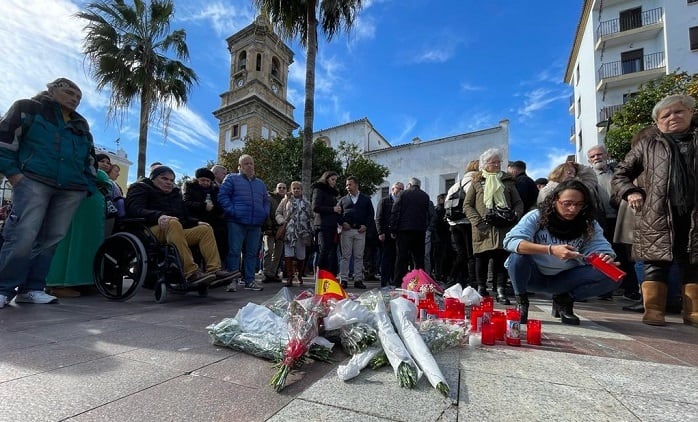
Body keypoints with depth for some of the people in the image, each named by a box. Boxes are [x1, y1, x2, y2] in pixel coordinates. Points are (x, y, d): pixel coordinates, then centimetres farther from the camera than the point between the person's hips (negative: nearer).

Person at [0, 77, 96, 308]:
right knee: (23, 235, -14)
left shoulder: (81, 124, 26)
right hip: (35, 181, -4)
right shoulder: (29, 108, 13)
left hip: (72, 188, 4)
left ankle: (31, 288, 4)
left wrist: (90, 185, 14)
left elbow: (89, 159, 25)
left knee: (52, 238, -1)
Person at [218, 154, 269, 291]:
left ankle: (249, 280, 12)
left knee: (252, 253, 6)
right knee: (234, 251, -6)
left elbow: (266, 200, 25)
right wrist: (232, 210, -12)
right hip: (236, 222, -5)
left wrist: (265, 213, 8)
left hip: (256, 224, 5)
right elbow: (222, 195, -2)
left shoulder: (260, 183, 23)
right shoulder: (231, 179, 7)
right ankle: (232, 280, 1)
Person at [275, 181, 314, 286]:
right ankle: (289, 278, 1)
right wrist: (282, 221, -11)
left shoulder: (306, 203, 16)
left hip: (302, 233, 2)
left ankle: (299, 276, 26)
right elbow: (278, 213, 8)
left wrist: (310, 232, 7)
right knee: (288, 255, -6)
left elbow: (311, 217, 18)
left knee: (301, 256, 7)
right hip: (288, 232, -2)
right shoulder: (286, 200, 10)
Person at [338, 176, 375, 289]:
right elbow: (338, 212, 10)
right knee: (345, 256, -1)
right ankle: (343, 280, 4)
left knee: (359, 256, 4)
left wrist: (366, 225, -3)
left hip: (360, 231, 0)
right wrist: (342, 222, -7)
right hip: (347, 230, 0)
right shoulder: (343, 199, 13)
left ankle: (358, 280, 10)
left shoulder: (366, 199, 12)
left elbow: (371, 213, 10)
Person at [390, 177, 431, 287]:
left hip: (404, 230, -2)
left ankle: (398, 283, -2)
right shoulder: (425, 196, 10)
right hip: (420, 231, 2)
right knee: (419, 258, 8)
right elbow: (429, 215, 7)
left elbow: (395, 212, -3)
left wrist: (393, 230, -1)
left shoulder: (403, 194, 4)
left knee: (402, 257, 0)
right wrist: (425, 227, 14)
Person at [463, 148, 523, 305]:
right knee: (482, 258, 5)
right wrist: (478, 221, -10)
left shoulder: (508, 181, 16)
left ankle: (501, 291, 1)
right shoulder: (477, 181, 10)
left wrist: (515, 215, -7)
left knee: (501, 258, -3)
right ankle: (481, 289, 17)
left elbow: (518, 203, 15)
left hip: (503, 228, 1)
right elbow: (467, 205, 5)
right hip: (483, 229, -1)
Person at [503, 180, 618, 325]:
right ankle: (521, 302, -6)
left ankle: (564, 300, 5)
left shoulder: (589, 224, -6)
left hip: (564, 279, 3)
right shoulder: (536, 217, -18)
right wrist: (551, 249, -42)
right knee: (518, 257, -34)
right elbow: (510, 241, -32)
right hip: (534, 276, -3)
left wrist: (606, 259, -41)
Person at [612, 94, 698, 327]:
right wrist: (630, 192, -4)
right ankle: (654, 310, 4)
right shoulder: (647, 144, 10)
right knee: (656, 263, -1)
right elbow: (620, 173, 13)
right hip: (656, 216, -2)